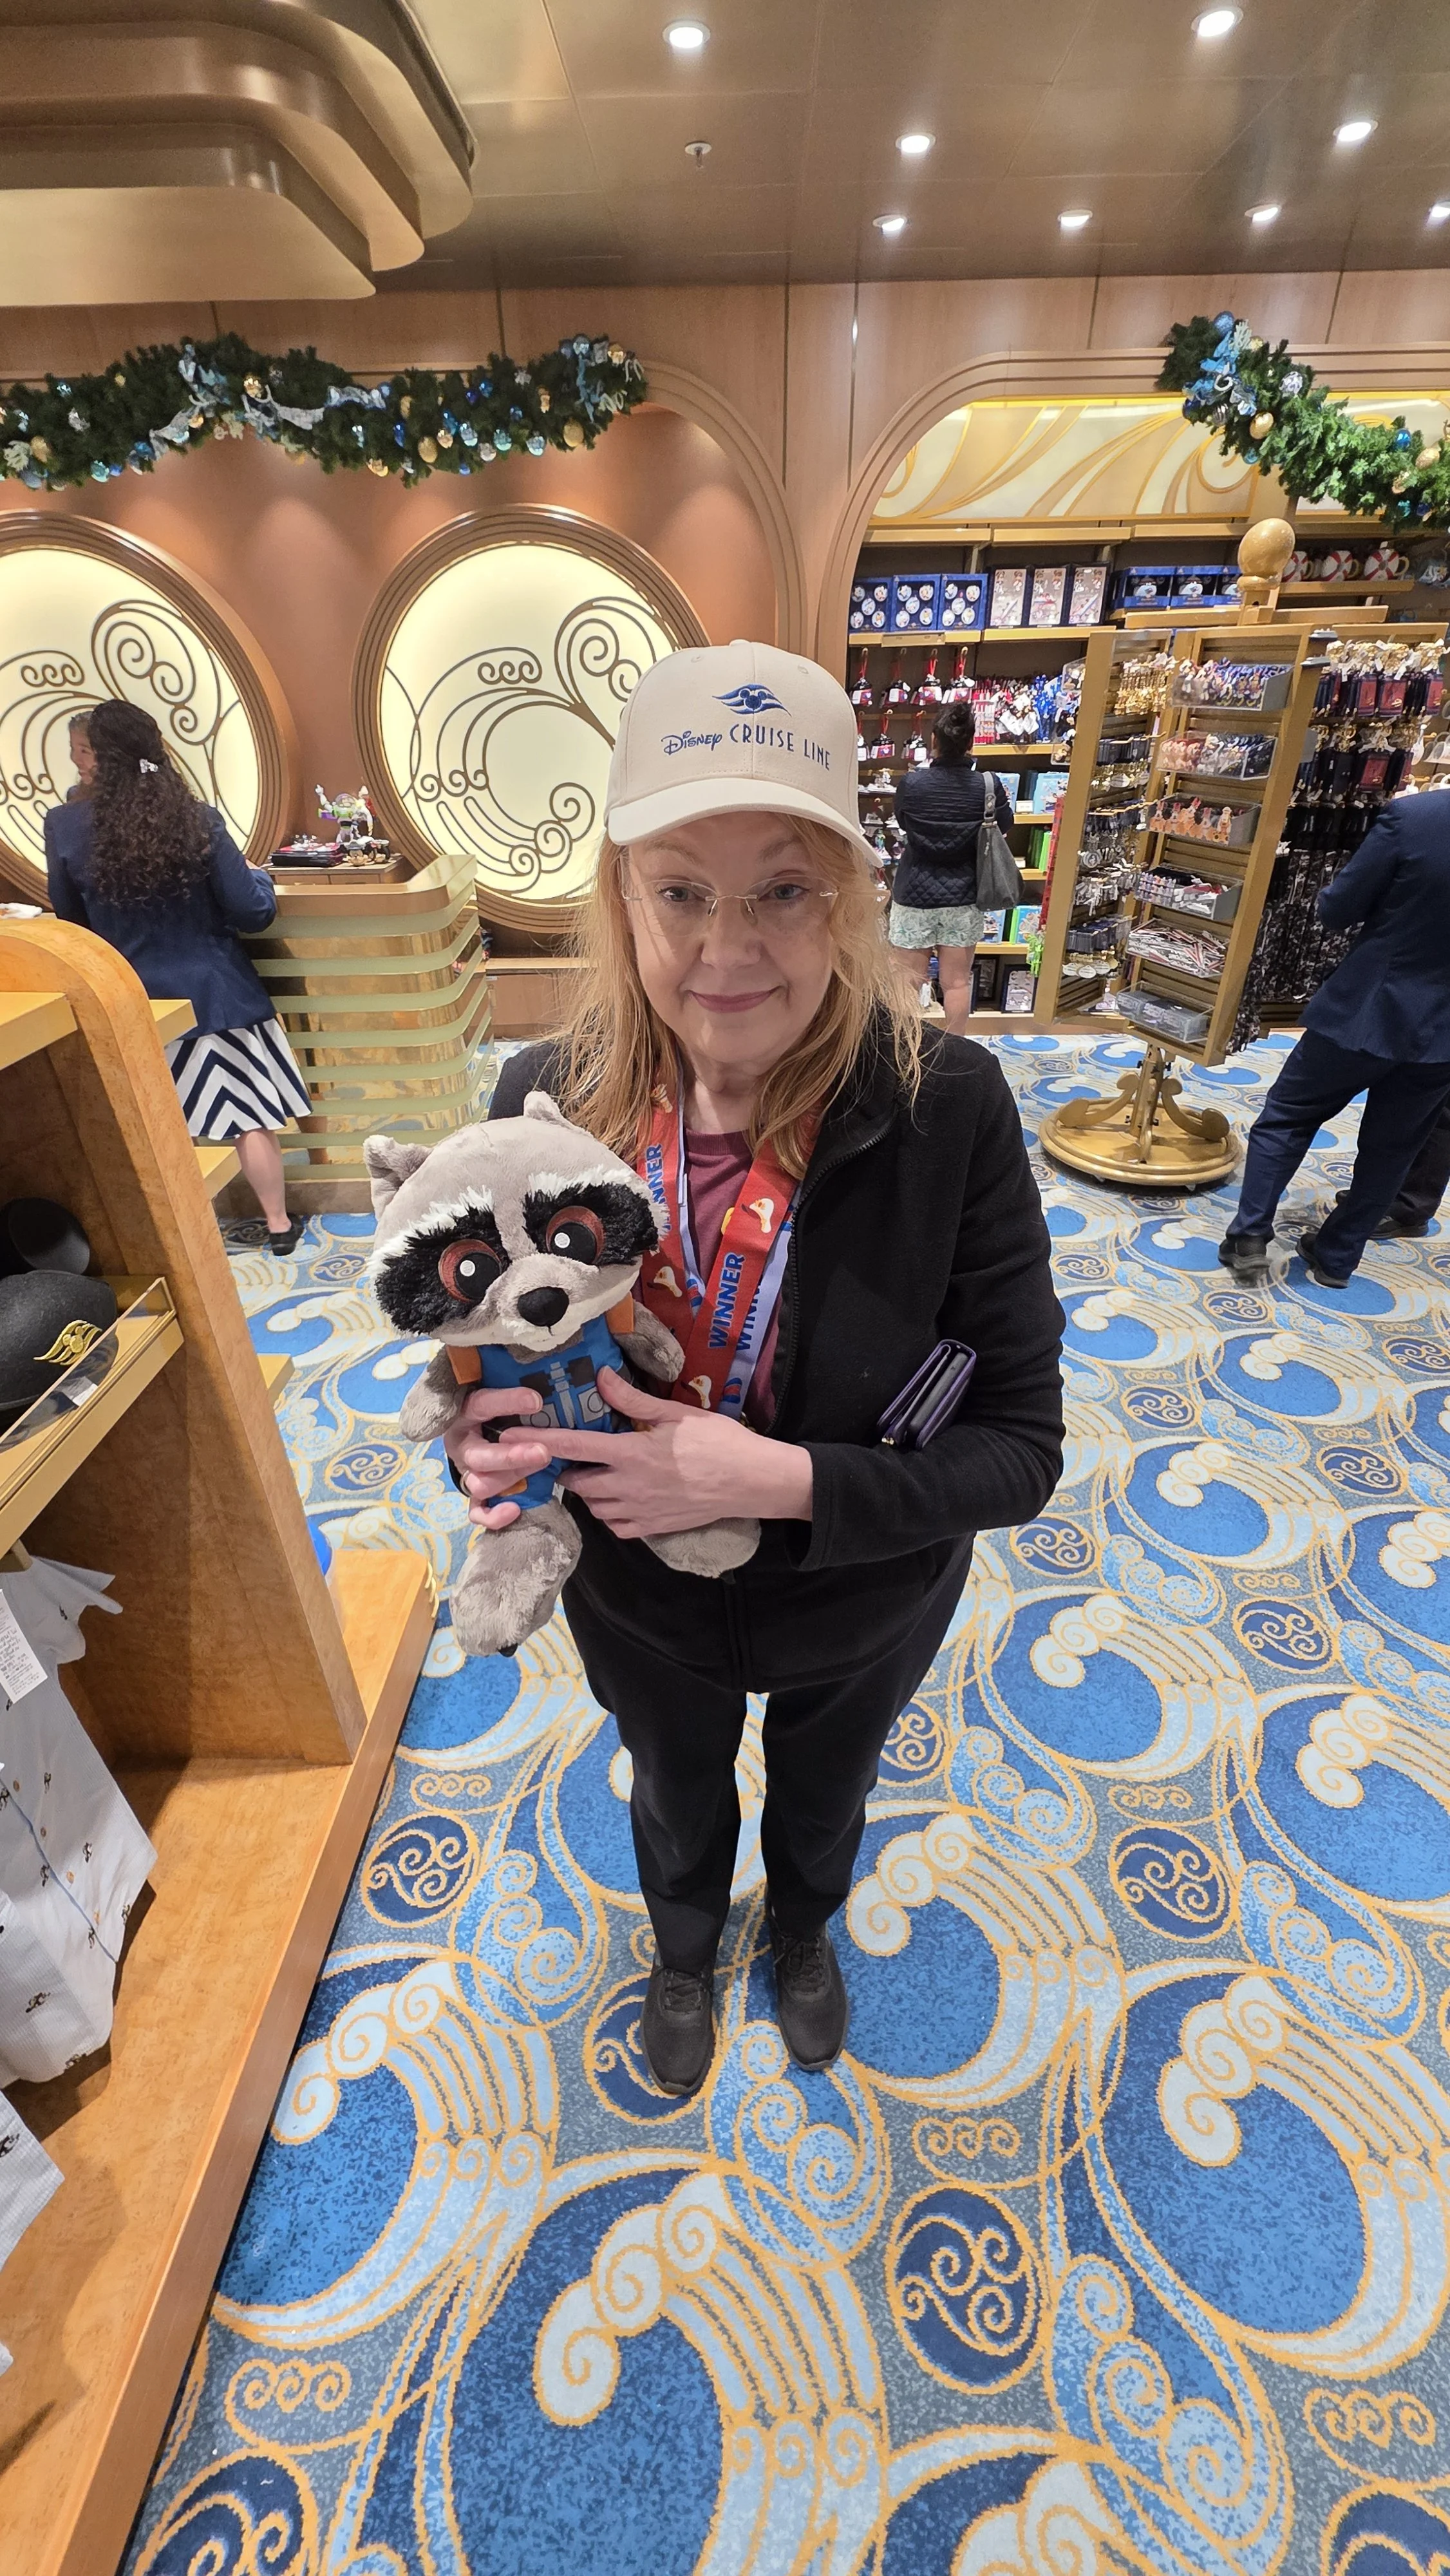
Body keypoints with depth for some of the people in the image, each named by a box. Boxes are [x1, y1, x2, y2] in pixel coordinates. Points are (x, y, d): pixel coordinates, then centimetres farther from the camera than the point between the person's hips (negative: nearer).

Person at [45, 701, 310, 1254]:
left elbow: (69, 917, 6)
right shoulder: (196, 820, -12)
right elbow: (252, 912, -10)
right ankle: (279, 1225, 18)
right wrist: (260, 877, 12)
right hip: (211, 991, -1)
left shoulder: (65, 827, -8)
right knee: (249, 1113, 8)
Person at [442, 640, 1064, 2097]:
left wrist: (772, 1478, -36)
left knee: (824, 1801, 35)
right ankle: (683, 1951, 74)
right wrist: (487, 1441, -28)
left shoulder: (950, 1111, -28)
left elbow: (1019, 1448, -23)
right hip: (641, 1610, 1)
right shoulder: (546, 1103, -22)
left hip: (862, 1614, 0)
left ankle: (804, 1932, 75)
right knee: (677, 1803, 35)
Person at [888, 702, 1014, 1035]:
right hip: (963, 899, 1)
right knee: (957, 982, 9)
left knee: (910, 980, 7)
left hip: (914, 896, -1)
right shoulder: (988, 785, -8)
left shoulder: (911, 783, -12)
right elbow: (1004, 828, 8)